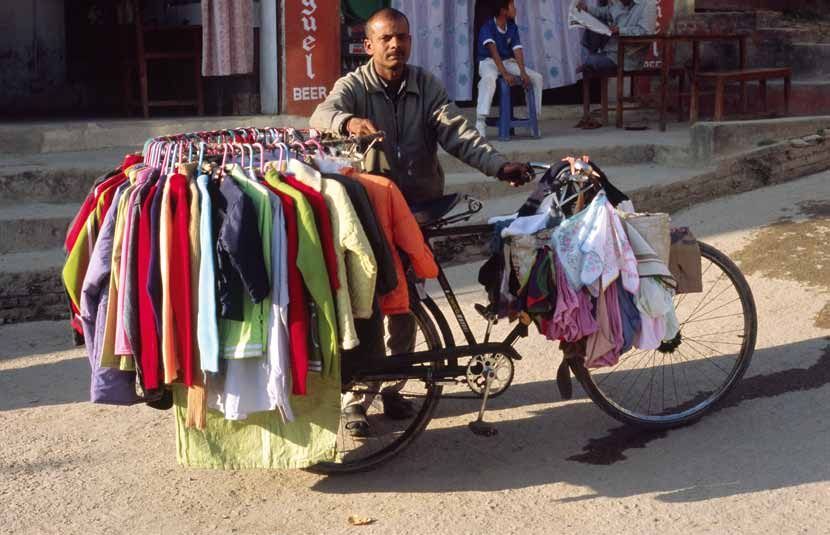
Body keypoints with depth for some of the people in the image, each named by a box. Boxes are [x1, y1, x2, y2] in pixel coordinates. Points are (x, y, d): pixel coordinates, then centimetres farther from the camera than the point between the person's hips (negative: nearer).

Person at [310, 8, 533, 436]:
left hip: (417, 208, 3)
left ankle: (393, 389, 27)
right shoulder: (354, 86, -5)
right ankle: (355, 398, 8)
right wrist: (348, 122, -50)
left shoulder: (427, 87, 2)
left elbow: (457, 133, -11)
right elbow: (321, 116, -26)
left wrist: (499, 165, -28)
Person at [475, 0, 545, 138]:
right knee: (489, 78, -41)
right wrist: (505, 74, -40)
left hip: (508, 62, 6)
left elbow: (517, 50, -9)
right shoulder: (487, 27, -17)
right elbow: (493, 51, -30)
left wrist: (523, 72, -25)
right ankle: (480, 122, -45)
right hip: (488, 62, -6)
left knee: (537, 77, -9)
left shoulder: (513, 27, 1)